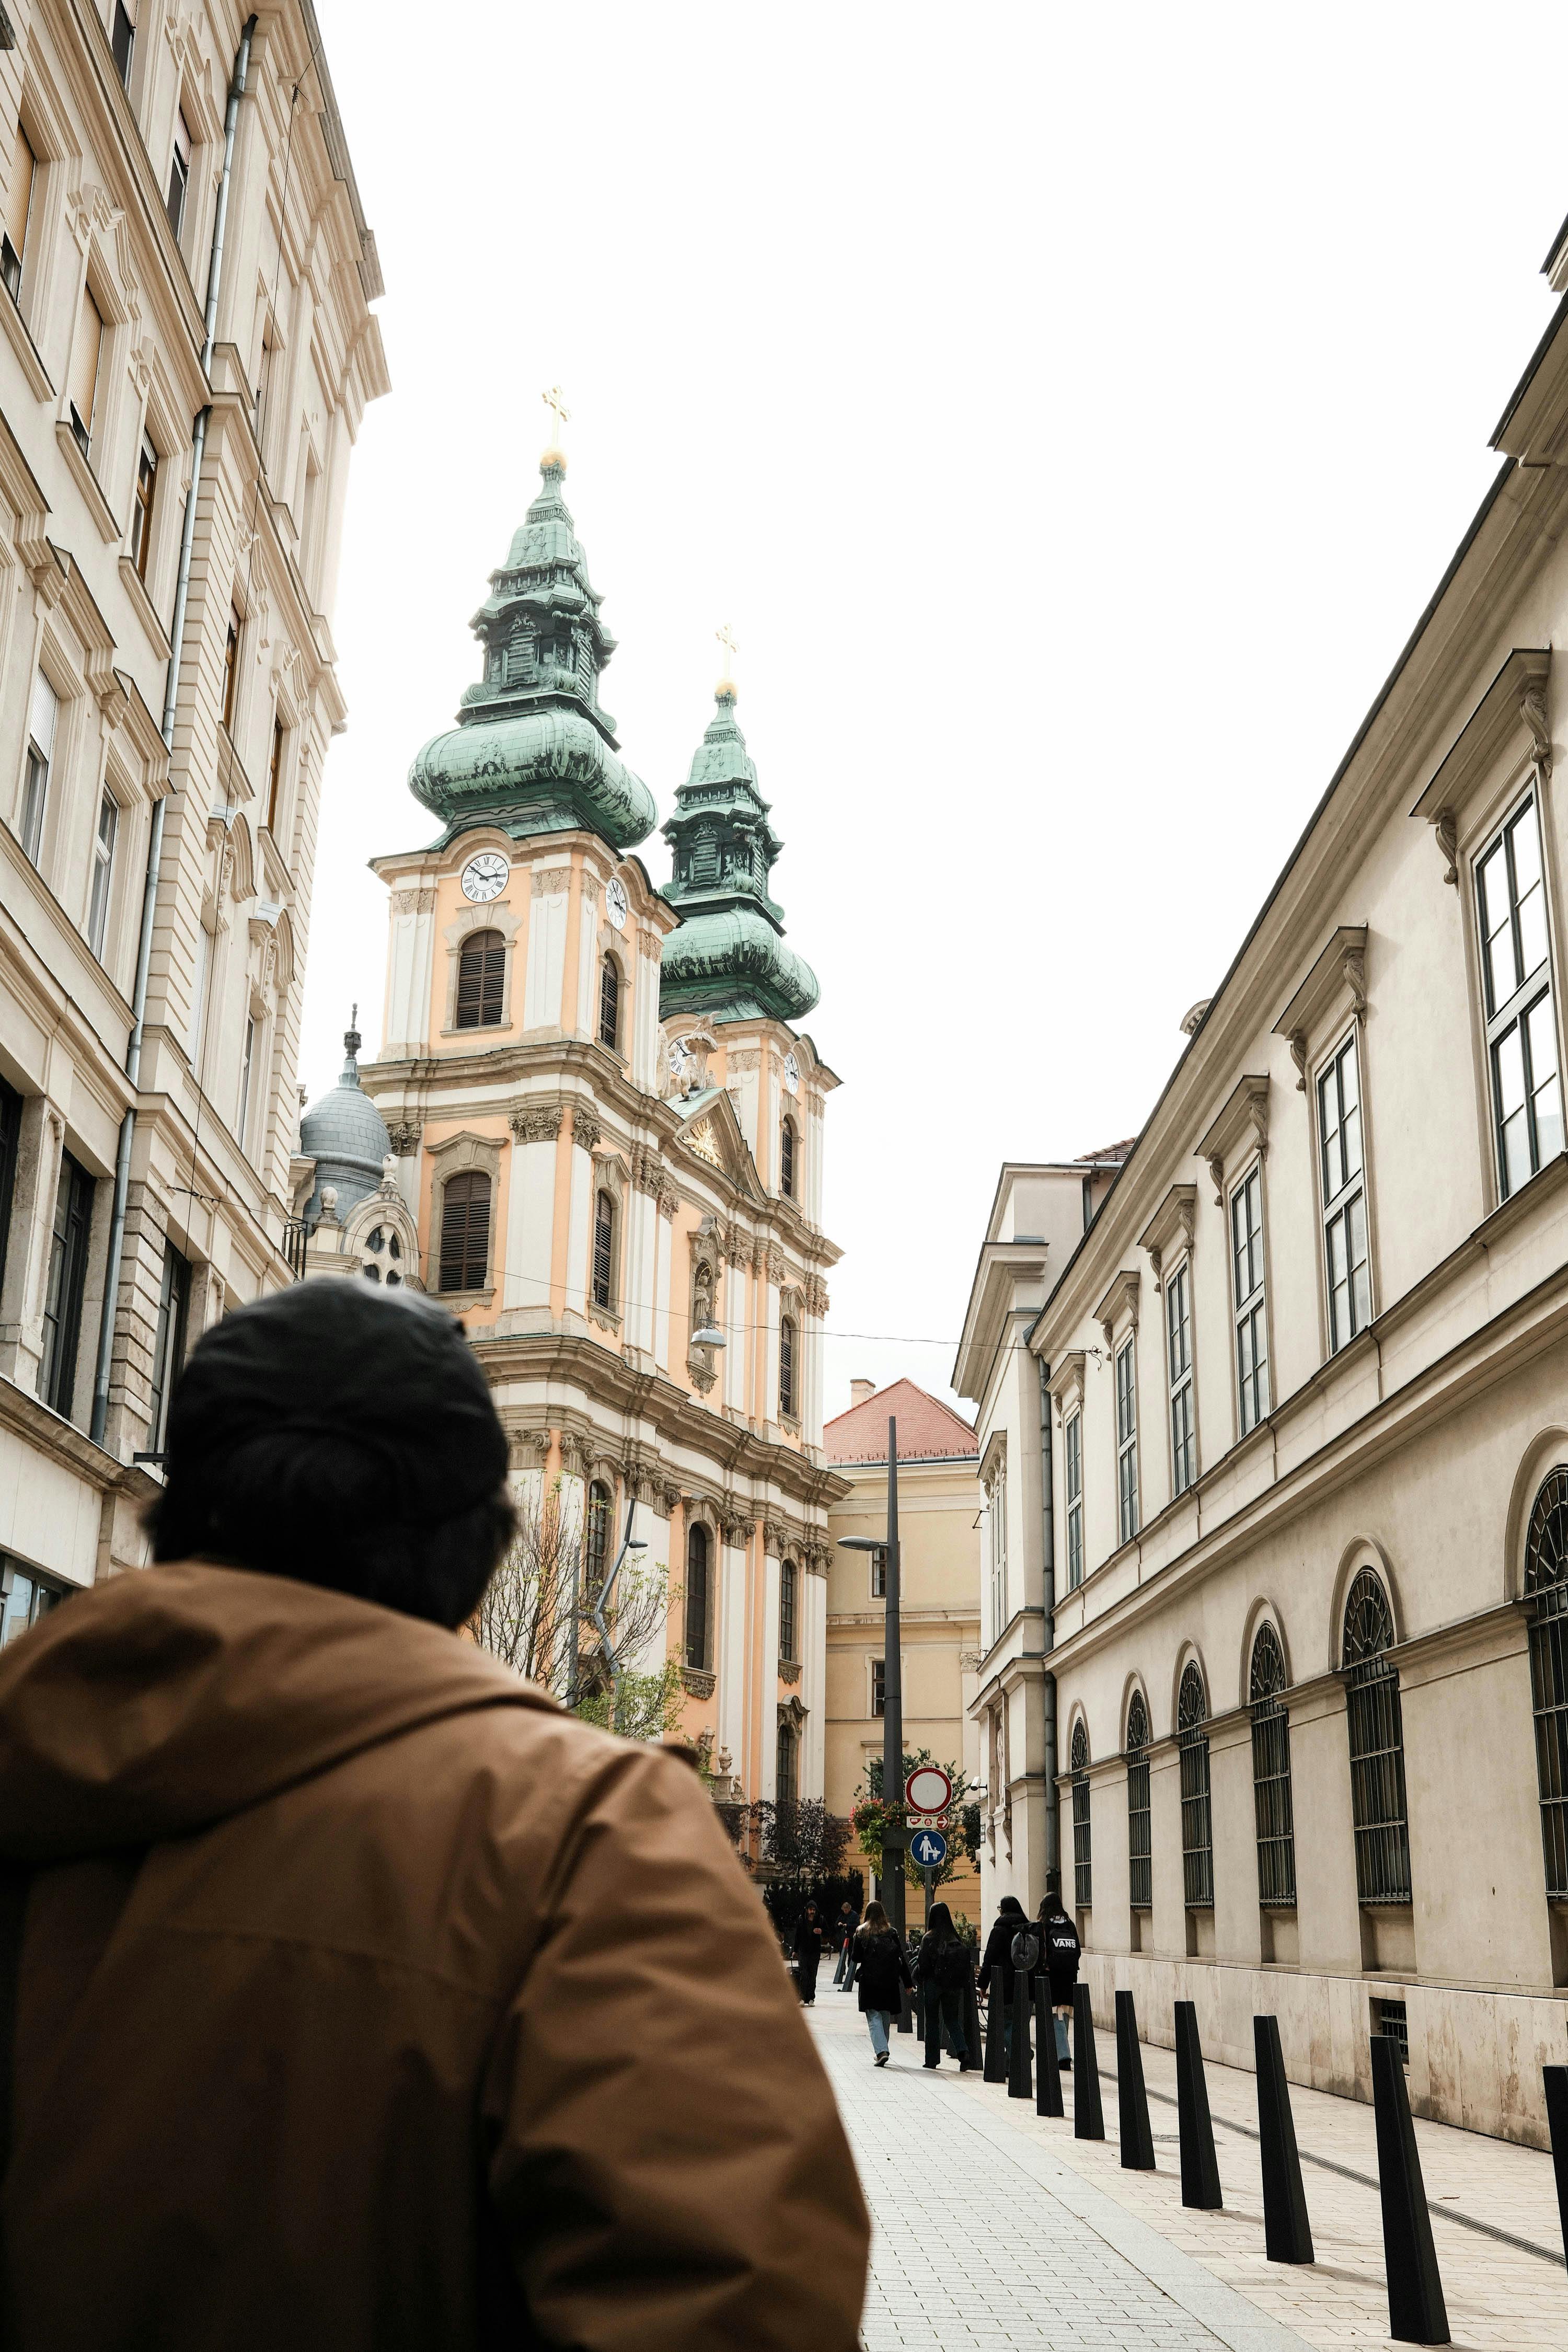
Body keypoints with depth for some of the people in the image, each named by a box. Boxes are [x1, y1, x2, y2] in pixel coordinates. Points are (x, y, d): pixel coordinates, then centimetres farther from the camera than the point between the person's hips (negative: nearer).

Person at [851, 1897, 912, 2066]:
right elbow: (902, 1959, 1)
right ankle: (883, 2050, 23)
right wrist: (908, 1982, 4)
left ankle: (881, 2051, -19)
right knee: (886, 2017, 17)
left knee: (874, 2018, -2)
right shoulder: (892, 1933, 2)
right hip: (890, 1982, 2)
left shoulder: (862, 1933, -2)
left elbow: (856, 1958, -1)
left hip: (869, 1982, -2)